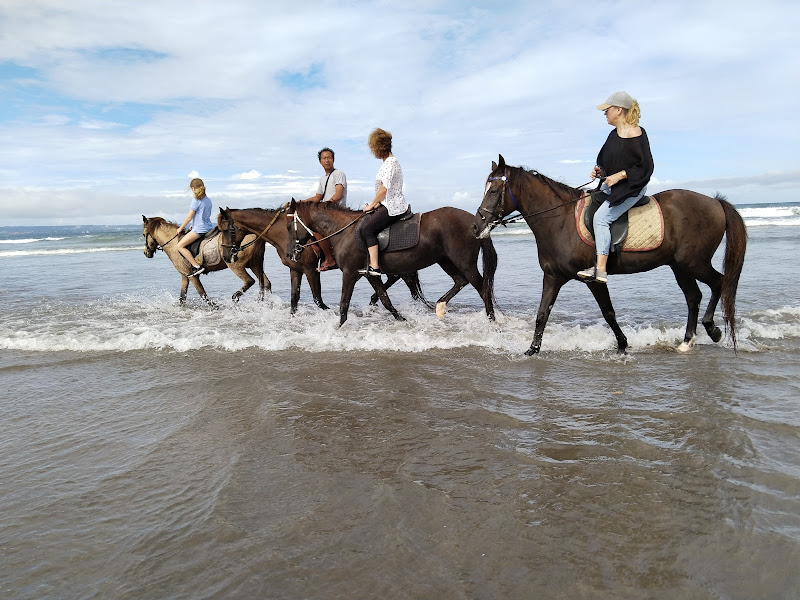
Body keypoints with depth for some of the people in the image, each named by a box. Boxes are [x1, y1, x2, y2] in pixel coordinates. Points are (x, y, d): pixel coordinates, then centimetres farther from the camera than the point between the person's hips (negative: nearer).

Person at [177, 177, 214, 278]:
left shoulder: (196, 200, -11)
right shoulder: (208, 200, 13)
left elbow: (189, 217, -10)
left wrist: (181, 228, 2)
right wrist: (194, 225, 23)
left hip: (199, 229, -10)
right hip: (209, 228, 10)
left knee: (180, 246, -11)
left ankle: (197, 266, -19)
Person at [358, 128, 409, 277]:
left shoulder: (390, 162, -14)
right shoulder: (388, 162, 18)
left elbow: (384, 188, -19)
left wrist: (372, 205, -9)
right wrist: (375, 204, 15)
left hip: (393, 207, -11)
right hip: (389, 205, 11)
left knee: (367, 229, -17)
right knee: (364, 222, 10)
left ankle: (374, 267, -20)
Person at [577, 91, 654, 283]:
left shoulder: (635, 134, -17)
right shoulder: (614, 134, 10)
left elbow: (645, 166, -18)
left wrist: (619, 175, -23)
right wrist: (600, 170, 1)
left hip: (632, 187, -10)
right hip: (612, 186, 10)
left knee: (601, 217, -23)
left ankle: (601, 270, -26)